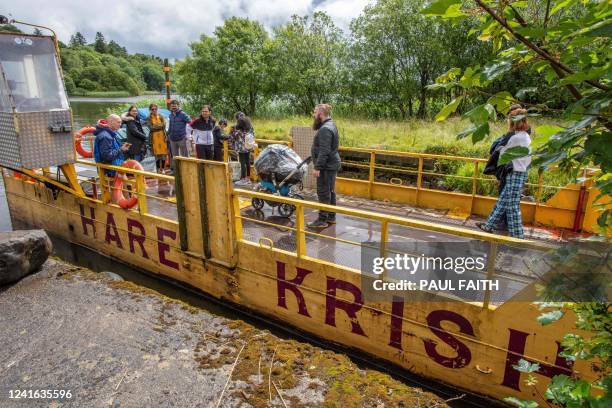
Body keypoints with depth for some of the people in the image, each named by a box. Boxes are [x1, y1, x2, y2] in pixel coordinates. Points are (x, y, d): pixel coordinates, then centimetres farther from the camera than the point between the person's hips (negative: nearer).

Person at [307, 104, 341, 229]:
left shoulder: (325, 129, -20)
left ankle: (322, 220, 3)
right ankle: (331, 217, 26)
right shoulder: (331, 125, 13)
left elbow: (324, 152, -26)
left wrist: (317, 167, -25)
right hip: (332, 164, 11)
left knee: (323, 193, -4)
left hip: (326, 166, -11)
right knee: (330, 191, 16)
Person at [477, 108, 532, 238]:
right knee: (503, 200, 14)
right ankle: (489, 225, 23)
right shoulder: (526, 137, 9)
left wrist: (499, 149, 15)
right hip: (522, 172, 9)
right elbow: (528, 158, 13)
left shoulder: (515, 138, -19)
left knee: (512, 204, -1)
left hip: (515, 174, -9)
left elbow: (502, 153, -5)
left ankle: (518, 235, 7)